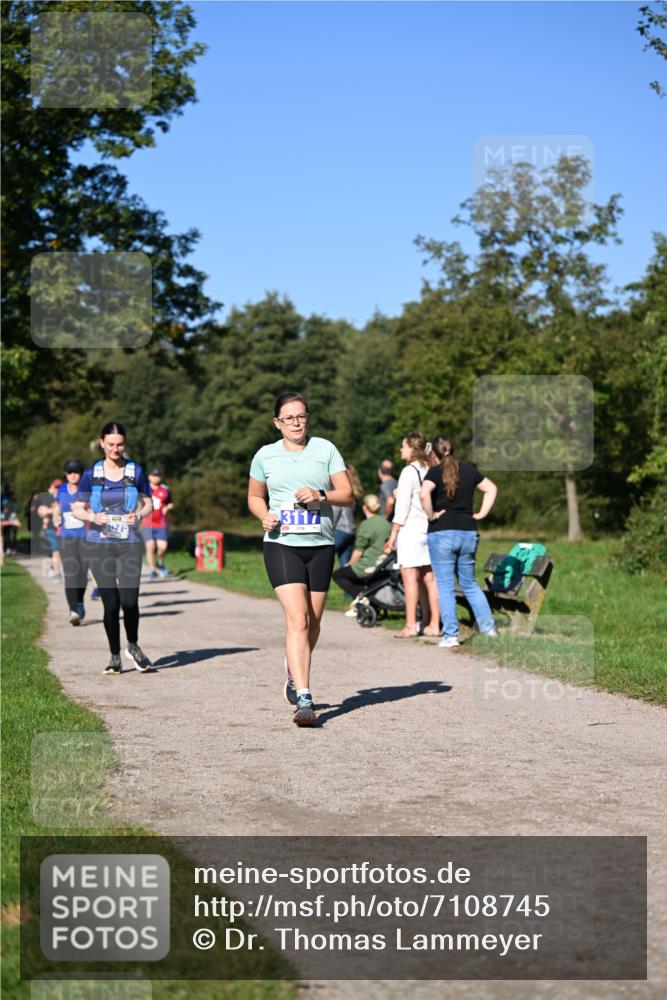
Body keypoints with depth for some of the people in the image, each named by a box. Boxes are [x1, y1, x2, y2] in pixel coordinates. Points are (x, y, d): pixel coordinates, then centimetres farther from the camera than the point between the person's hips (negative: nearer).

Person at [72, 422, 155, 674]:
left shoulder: (136, 471, 3)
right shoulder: (91, 474, 3)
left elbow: (148, 503, 10)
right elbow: (77, 508, 6)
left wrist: (139, 514, -12)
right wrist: (92, 516, -16)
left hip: (129, 544, 0)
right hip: (99, 544, 0)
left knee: (129, 600, -11)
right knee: (110, 603, 0)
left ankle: (133, 647, 15)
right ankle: (115, 657, 15)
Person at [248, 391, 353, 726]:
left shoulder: (325, 449, 5)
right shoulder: (265, 455, 6)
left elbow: (347, 495, 3)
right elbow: (254, 497, 19)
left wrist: (320, 495, -15)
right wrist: (264, 515, -2)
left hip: (320, 547, 2)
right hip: (281, 545, -2)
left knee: (312, 623, 10)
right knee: (297, 619, -16)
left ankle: (294, 672, 39)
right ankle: (304, 699, -19)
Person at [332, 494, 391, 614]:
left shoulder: (367, 524, -14)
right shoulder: (386, 523, 8)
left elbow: (358, 552, -13)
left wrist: (349, 564, 7)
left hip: (369, 567, -7)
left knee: (337, 575, 12)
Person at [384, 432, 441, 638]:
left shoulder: (409, 471, -9)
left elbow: (402, 506, -11)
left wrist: (393, 534, -7)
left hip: (411, 529, -7)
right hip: (430, 529, 7)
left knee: (410, 577, -5)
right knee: (429, 578, 9)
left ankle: (411, 626, -6)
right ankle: (433, 624, 12)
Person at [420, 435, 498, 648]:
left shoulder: (435, 472, -6)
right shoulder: (468, 469, 9)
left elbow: (424, 494, -24)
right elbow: (491, 488, 18)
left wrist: (431, 515, -11)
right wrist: (482, 514, 14)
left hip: (442, 533, -5)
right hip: (468, 531, 5)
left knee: (445, 586, 1)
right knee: (470, 584, 17)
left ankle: (451, 635, -1)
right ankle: (488, 628, 14)